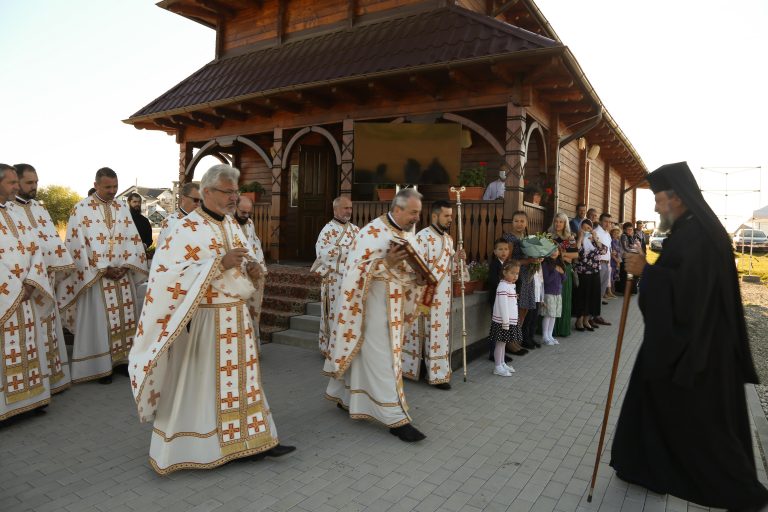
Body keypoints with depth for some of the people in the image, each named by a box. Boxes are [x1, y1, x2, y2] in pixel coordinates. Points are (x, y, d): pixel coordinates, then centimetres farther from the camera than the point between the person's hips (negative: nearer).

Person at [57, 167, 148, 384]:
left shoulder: (122, 209, 10)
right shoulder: (81, 209, -4)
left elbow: (133, 240, 8)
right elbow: (77, 244, -9)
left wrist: (126, 266, -7)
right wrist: (103, 270, -13)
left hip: (123, 276, 4)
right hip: (95, 277, -4)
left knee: (124, 319, 7)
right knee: (98, 321, 1)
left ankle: (122, 358, 17)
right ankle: (100, 366, 10)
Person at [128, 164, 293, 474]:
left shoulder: (232, 224, 10)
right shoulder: (188, 228, -13)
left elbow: (245, 258, 21)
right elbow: (168, 272, -22)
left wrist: (253, 268, -3)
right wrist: (219, 264, -27)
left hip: (237, 317, 8)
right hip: (206, 321, -7)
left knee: (240, 380, 14)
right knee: (203, 383, 5)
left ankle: (252, 442, 25)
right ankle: (196, 449, 24)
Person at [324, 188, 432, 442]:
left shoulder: (409, 234, 9)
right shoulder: (372, 232, -16)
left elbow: (413, 269, 17)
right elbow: (356, 270, -19)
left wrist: (420, 278, -4)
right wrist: (386, 262, -28)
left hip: (396, 305, 8)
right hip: (375, 304, -8)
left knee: (365, 355, 17)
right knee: (382, 359, -4)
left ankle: (345, 396, 33)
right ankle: (395, 418, 2)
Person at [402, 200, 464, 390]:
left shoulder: (448, 239, 12)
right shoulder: (423, 237, -14)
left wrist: (456, 259, -3)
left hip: (443, 297, 8)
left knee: (440, 334, 12)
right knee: (433, 335, 1)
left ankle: (437, 373, 21)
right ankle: (437, 374, 12)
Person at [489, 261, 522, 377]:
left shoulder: (511, 285, 13)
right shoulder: (503, 287, -18)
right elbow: (503, 305, -22)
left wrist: (509, 321, 18)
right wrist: (506, 322, -22)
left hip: (511, 321, 9)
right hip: (502, 321, -9)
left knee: (503, 343, 17)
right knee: (500, 343, -1)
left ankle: (502, 364, 27)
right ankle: (497, 367, 6)